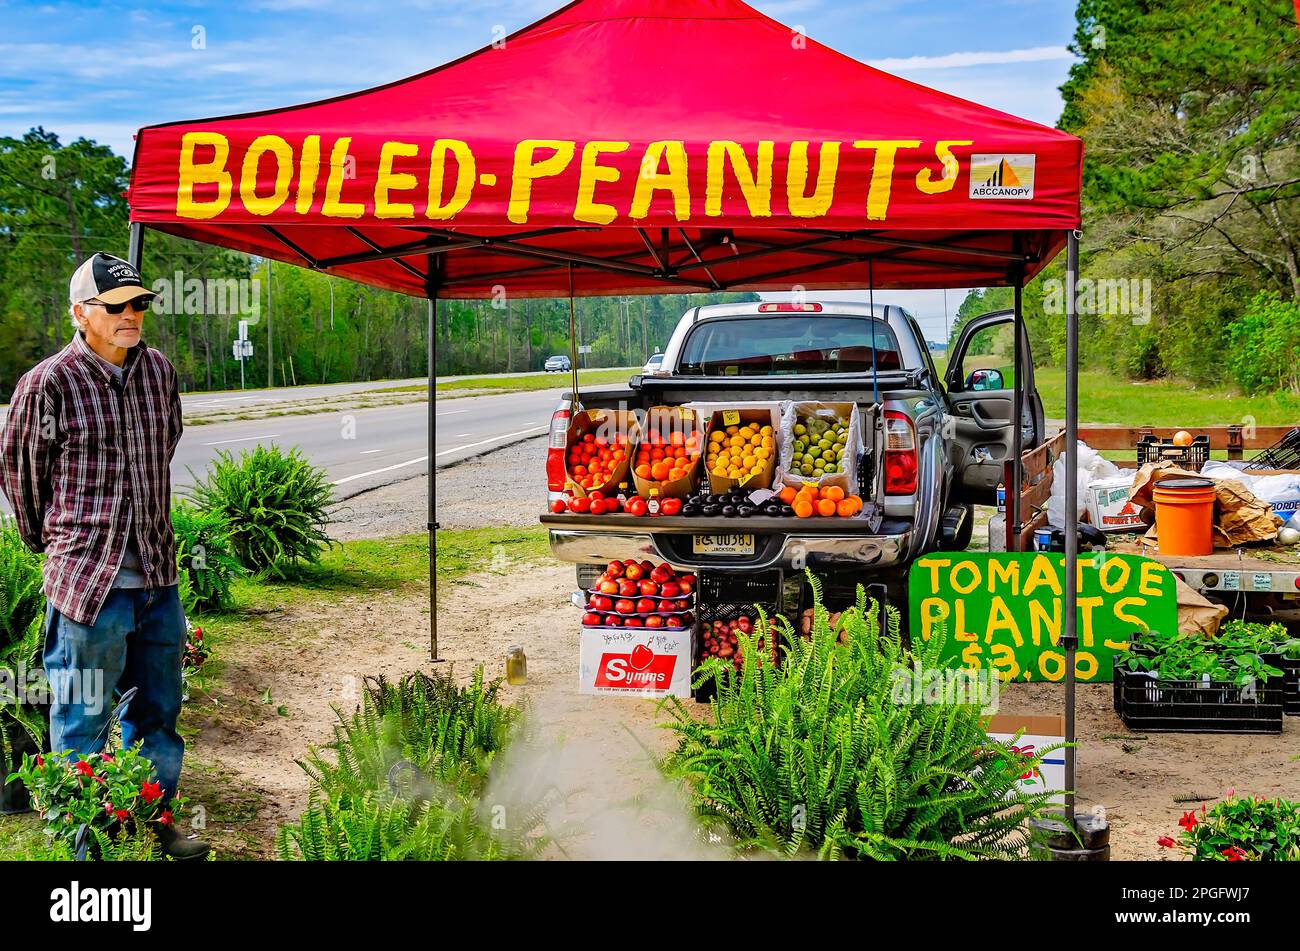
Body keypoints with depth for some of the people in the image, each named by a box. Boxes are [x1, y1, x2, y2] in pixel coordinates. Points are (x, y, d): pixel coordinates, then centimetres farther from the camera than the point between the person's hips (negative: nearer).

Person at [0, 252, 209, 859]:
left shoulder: (159, 370, 8)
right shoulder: (49, 383, -10)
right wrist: (54, 544, 11)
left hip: (158, 578, 6)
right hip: (88, 582, -6)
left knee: (157, 713, 18)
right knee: (83, 720, 4)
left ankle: (153, 824, 34)